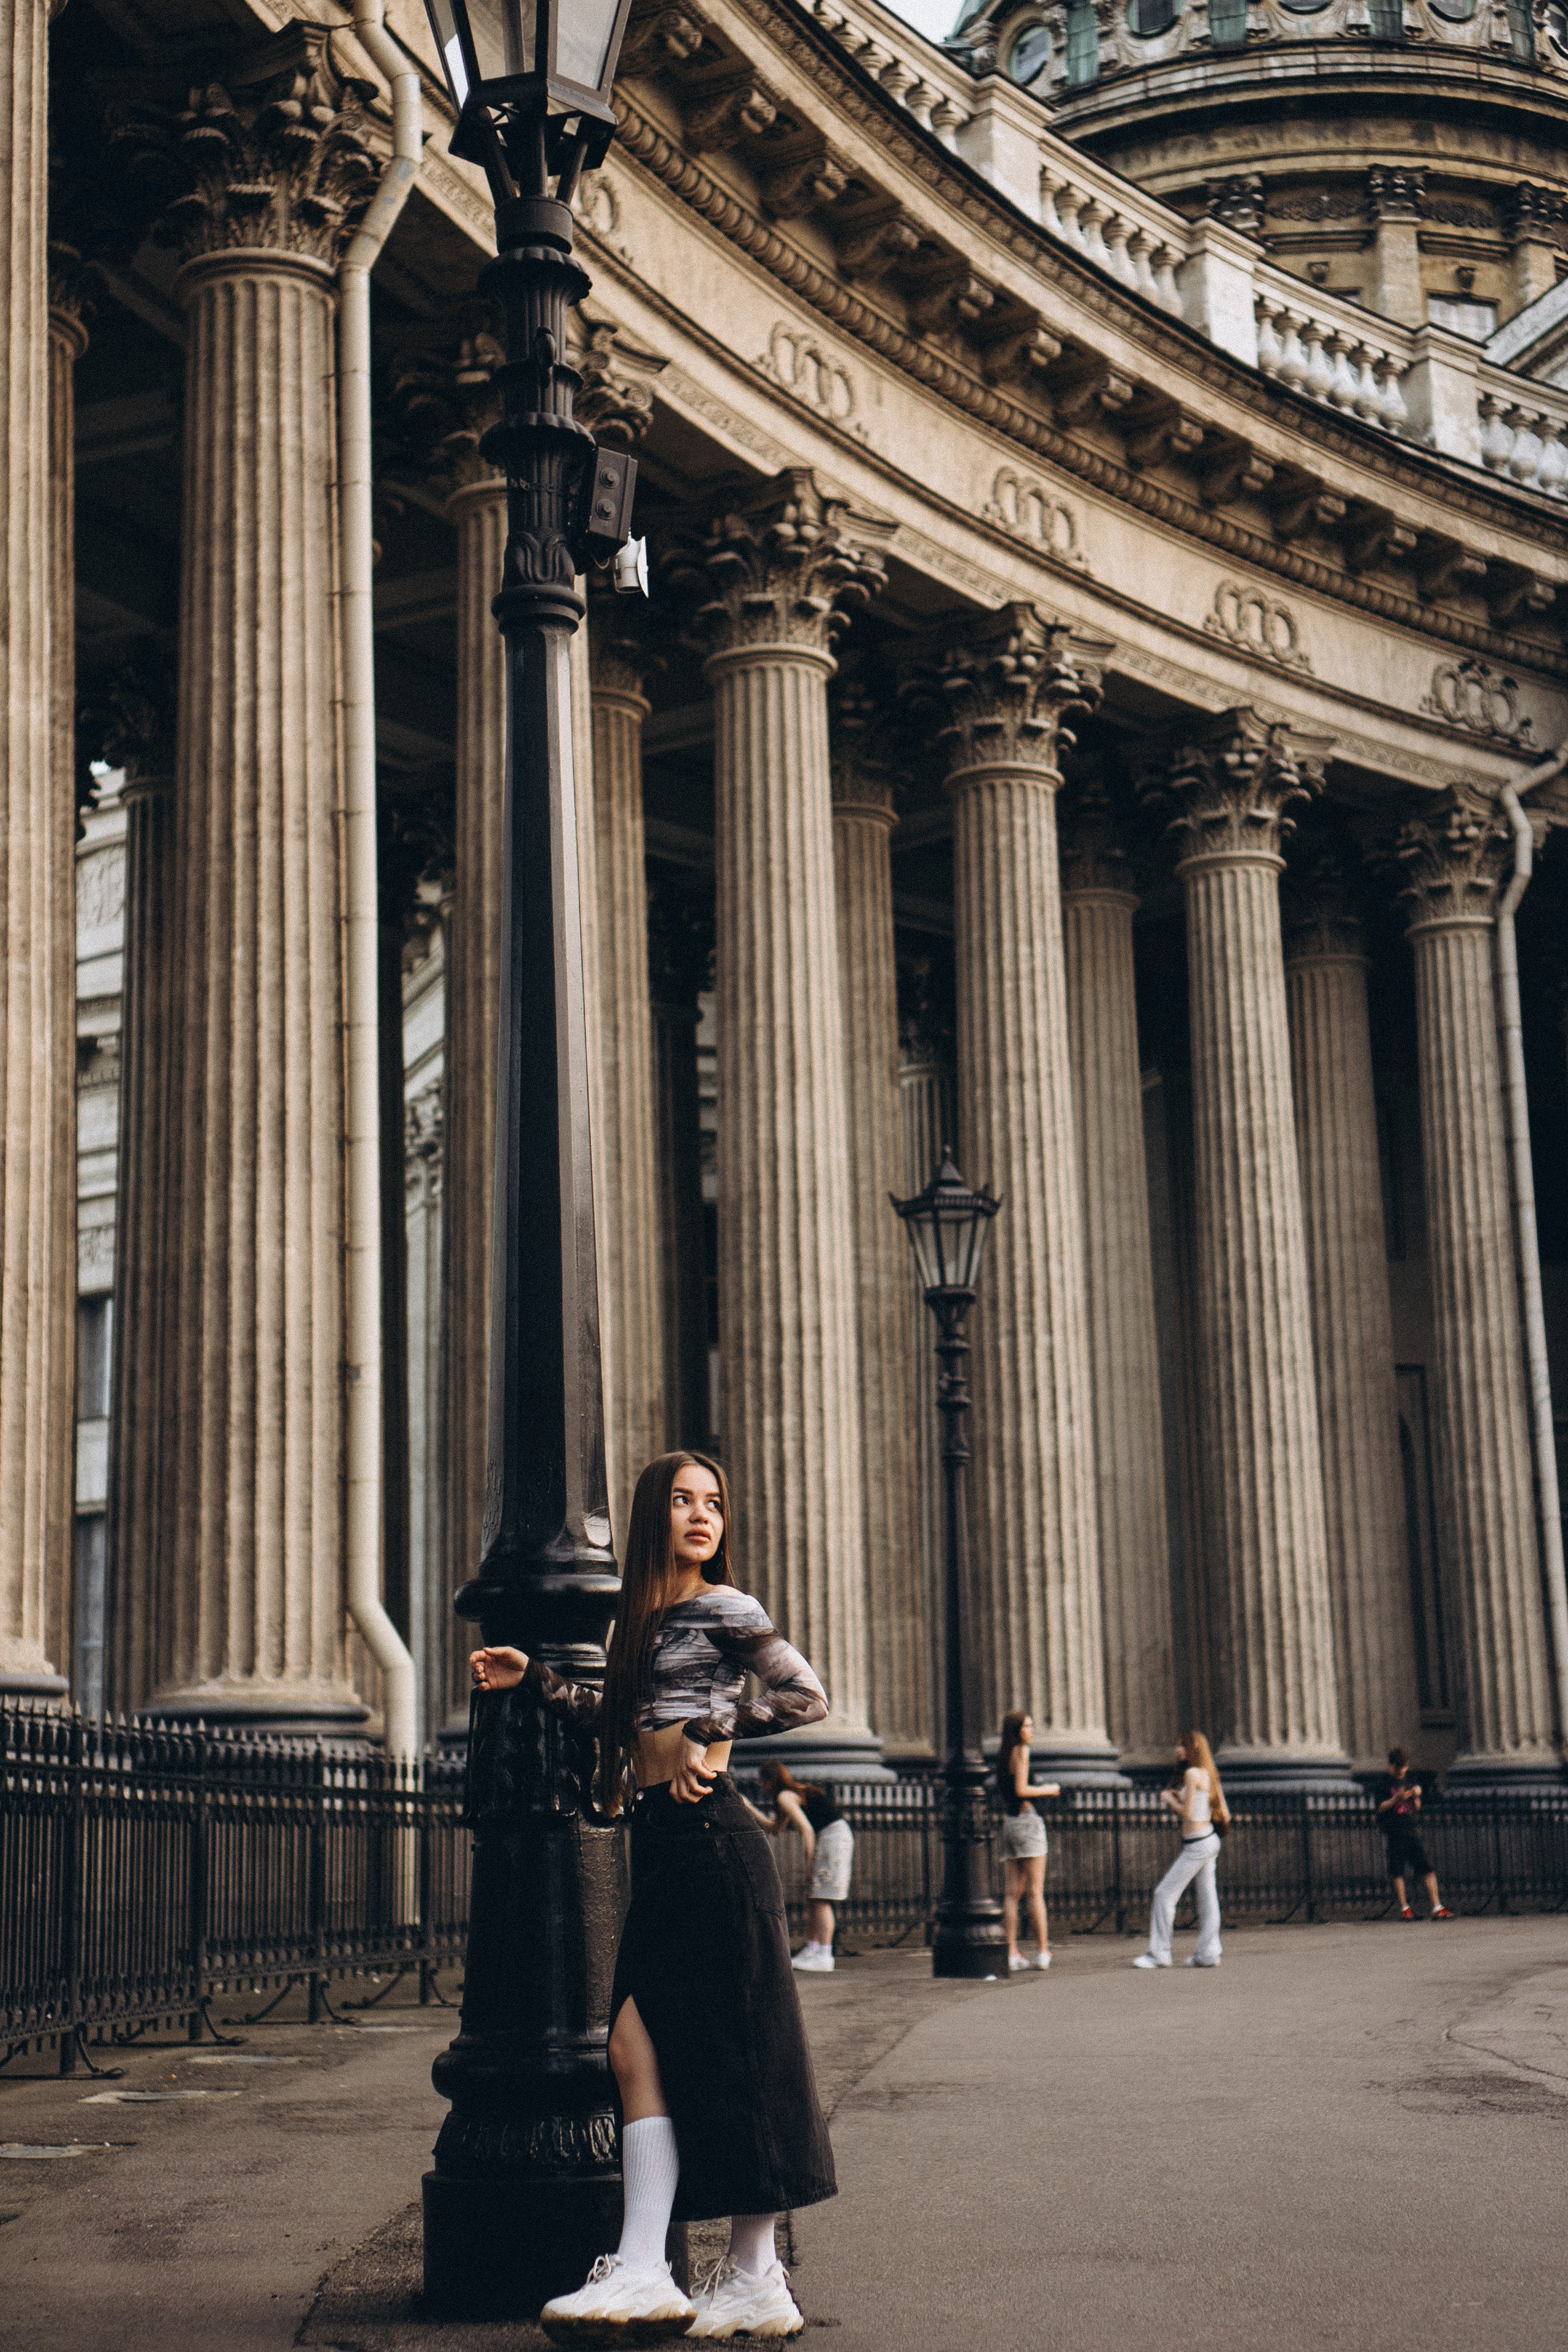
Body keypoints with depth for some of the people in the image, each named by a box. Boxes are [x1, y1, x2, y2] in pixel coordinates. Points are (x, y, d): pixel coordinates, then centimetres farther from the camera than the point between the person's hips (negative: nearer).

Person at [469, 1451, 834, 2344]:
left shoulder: (723, 1607, -3)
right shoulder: (646, 1614, 19)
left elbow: (807, 1695, -10)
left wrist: (710, 1730, -8)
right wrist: (535, 1680, 26)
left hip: (712, 1841, -8)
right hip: (661, 1848, 8)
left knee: (731, 2055, -5)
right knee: (639, 2049, -1)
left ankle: (757, 2280, 0)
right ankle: (642, 2273, -2)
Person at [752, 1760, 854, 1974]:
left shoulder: (784, 1796, -7)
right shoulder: (796, 1792, 22)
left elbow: (807, 1829, -17)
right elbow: (776, 1826, 32)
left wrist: (810, 1862, -14)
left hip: (833, 1836, -10)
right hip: (840, 1834, 10)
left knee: (821, 1900, -11)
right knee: (812, 1898, 12)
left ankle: (824, 1957, -14)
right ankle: (811, 1951, 15)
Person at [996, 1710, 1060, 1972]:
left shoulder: (1002, 1755, 16)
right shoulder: (1021, 1751, -8)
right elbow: (1020, 1790, -17)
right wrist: (1047, 1790, -3)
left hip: (1008, 1822, 8)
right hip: (1027, 1821, -8)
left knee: (1011, 1893, 2)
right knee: (1035, 1891, -5)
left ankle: (1012, 1954, -2)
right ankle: (1043, 1953, -5)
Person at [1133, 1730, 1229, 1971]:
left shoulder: (1191, 1774, -14)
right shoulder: (1208, 1774, 11)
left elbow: (1187, 1813, -18)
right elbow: (1224, 1815, 14)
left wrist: (1169, 1799, 0)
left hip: (1196, 1846, -9)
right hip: (1209, 1840, 9)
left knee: (1165, 1894, -6)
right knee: (1207, 1899, 9)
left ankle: (1159, 1953, -5)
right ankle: (1208, 1954, 9)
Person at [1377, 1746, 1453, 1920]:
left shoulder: (1409, 1781, 16)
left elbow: (1417, 1808, 19)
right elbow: (1380, 1808, -5)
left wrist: (1416, 1796, -1)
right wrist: (1396, 1799, -18)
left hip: (1411, 1829, 4)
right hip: (1393, 1832, -4)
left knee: (1427, 1868, -5)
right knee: (1398, 1872, -5)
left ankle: (1437, 1907, -7)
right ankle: (1404, 1909, 4)